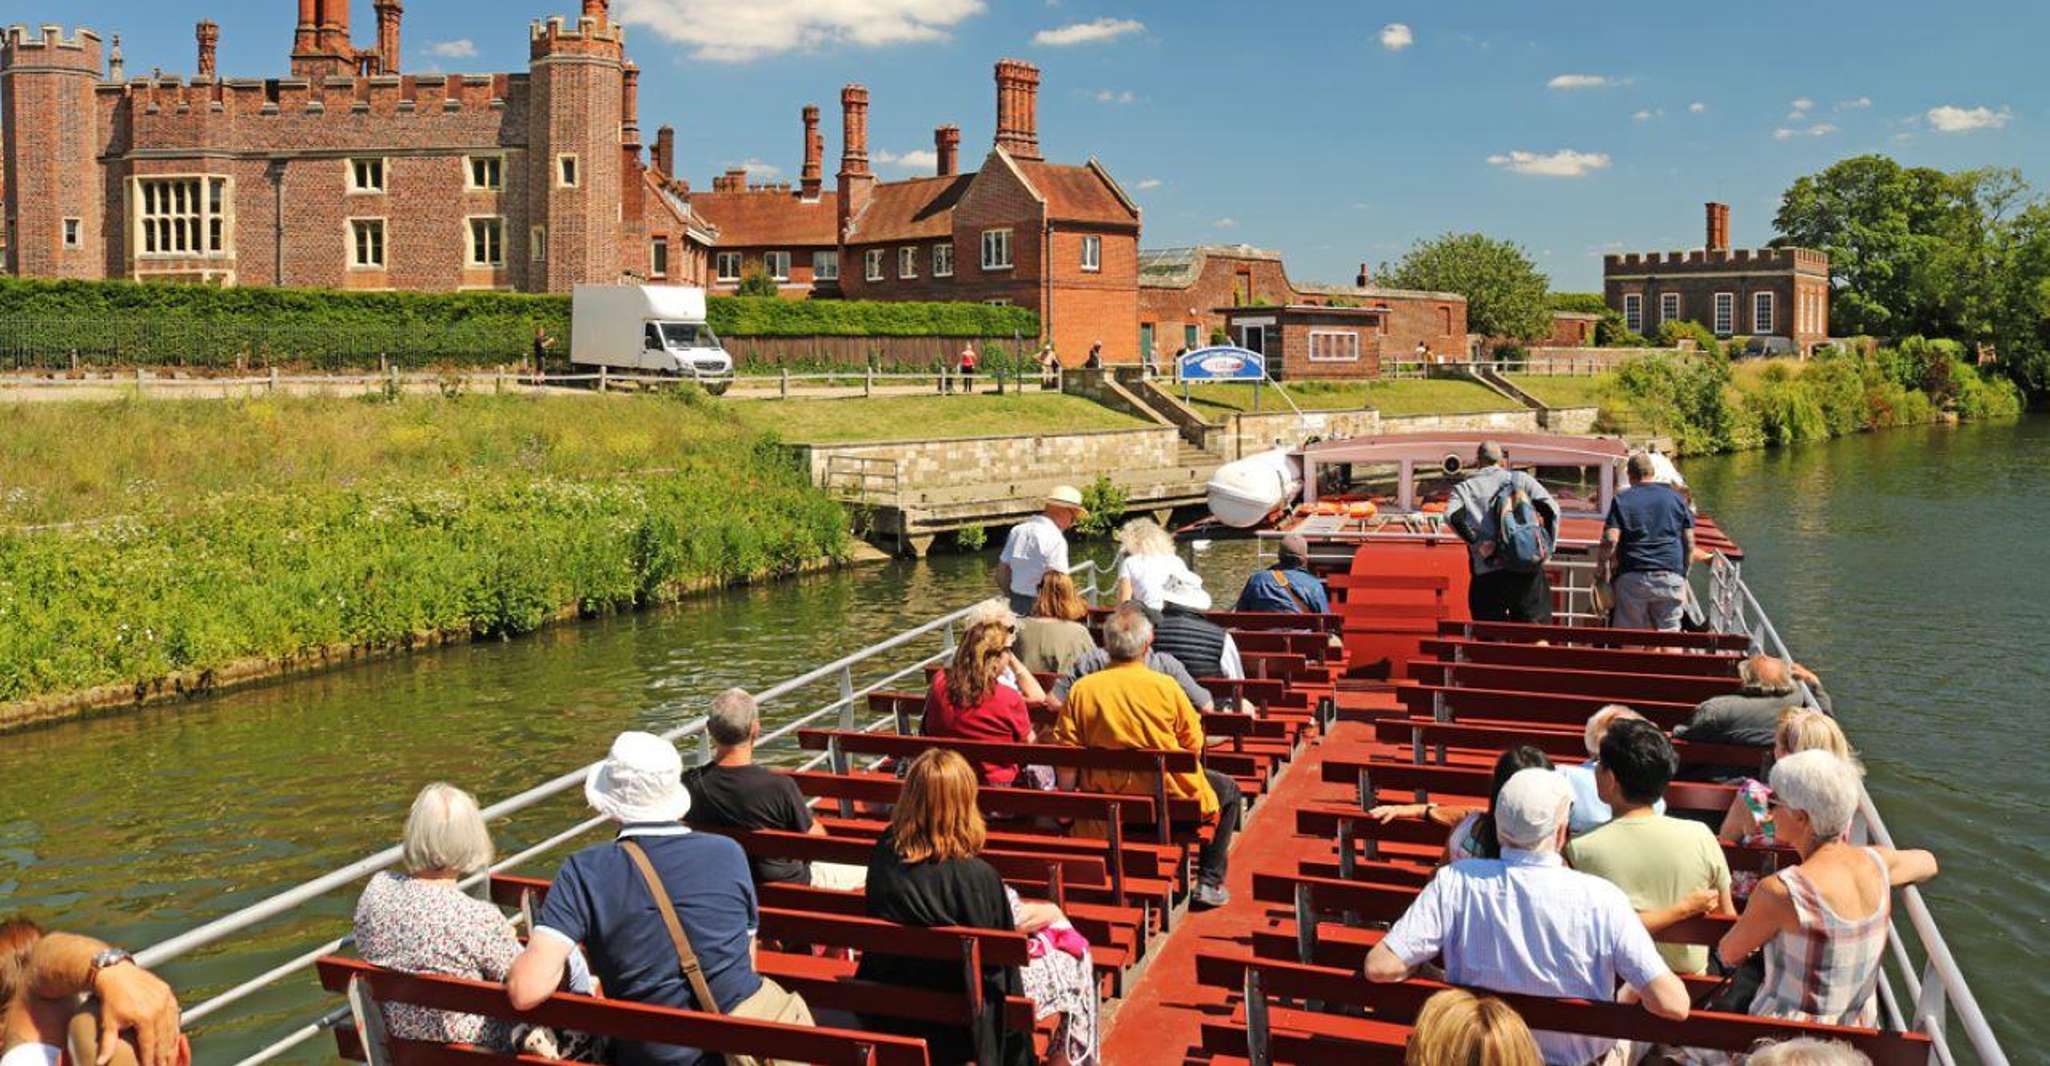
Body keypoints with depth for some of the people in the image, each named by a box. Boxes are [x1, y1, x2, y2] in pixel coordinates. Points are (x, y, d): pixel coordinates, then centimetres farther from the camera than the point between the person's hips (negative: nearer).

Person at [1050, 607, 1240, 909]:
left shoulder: (1080, 690, -10)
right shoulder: (1165, 686, -16)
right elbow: (1194, 745, -5)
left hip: (1105, 801, 4)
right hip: (1167, 797, -4)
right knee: (1228, 790, 26)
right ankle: (1209, 881, 20)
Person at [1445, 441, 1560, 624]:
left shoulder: (1464, 488, 11)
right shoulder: (1520, 479, 12)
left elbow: (1452, 516, -10)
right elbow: (1551, 508, 1)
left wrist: (1477, 544, -10)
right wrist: (1547, 546, 6)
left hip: (1487, 574, -1)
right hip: (1528, 570, 1)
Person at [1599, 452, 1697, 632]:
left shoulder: (1621, 500, 4)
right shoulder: (1676, 498, 11)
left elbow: (1610, 540, -8)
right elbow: (1689, 542, 10)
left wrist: (1602, 566, 4)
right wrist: (1683, 573, 19)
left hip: (1632, 577, -1)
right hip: (1671, 575, 2)